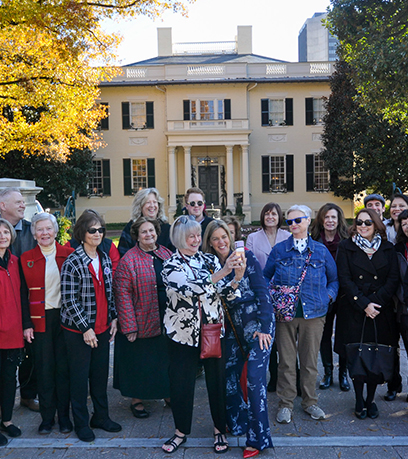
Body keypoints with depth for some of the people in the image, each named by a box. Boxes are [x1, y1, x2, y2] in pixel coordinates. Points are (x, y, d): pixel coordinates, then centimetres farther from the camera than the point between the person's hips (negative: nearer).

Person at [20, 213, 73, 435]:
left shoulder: (68, 254, 1)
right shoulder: (26, 259, 3)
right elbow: (23, 295, 3)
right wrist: (26, 324, -3)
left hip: (64, 317, 0)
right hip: (40, 320, 1)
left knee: (64, 367, 6)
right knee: (44, 368, 6)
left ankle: (64, 416, 20)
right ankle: (47, 416, 21)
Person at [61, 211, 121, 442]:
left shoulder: (105, 259, 5)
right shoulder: (72, 263, -14)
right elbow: (70, 300, -15)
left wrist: (113, 318, 7)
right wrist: (85, 328, -15)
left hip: (103, 327, 5)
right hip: (78, 330, -5)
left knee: (101, 373, 14)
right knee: (80, 375, 7)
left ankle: (101, 416, 31)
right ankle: (81, 423, 23)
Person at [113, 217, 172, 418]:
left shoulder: (166, 254, 5)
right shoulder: (129, 259, -11)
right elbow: (123, 294, -14)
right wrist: (129, 325, -18)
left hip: (166, 321, 5)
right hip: (141, 322, -5)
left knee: (165, 358, 16)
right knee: (139, 362, 8)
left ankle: (167, 394, 35)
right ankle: (136, 400, 27)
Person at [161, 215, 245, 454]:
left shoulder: (210, 260, 3)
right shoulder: (171, 265, -6)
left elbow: (225, 292, -2)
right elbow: (191, 288, -23)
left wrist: (237, 278, -22)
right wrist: (222, 272, -29)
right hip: (183, 332, -2)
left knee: (217, 380, 9)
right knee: (181, 383, 8)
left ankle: (220, 430, 29)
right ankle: (181, 431, 29)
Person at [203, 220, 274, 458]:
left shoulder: (246, 257, -9)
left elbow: (262, 292, -12)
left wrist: (263, 327, -16)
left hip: (257, 323, -5)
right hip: (233, 327, 5)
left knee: (255, 379, -8)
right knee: (228, 376, 8)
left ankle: (258, 438, 4)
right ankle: (239, 423, 31)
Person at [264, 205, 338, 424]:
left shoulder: (321, 250, 5)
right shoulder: (279, 250, 4)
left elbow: (334, 279, 13)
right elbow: (266, 277, 11)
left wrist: (328, 297, -2)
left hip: (313, 313, 1)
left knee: (310, 359, 9)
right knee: (286, 359, 4)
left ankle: (309, 401, 26)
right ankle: (285, 403, 19)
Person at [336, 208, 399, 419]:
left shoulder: (387, 248, 8)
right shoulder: (346, 248, 3)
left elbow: (393, 279, 2)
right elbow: (344, 279, -4)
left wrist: (376, 302, -11)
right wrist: (363, 305, -12)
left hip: (381, 312, 2)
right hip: (354, 312, -1)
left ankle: (371, 400, 21)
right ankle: (359, 400, 18)